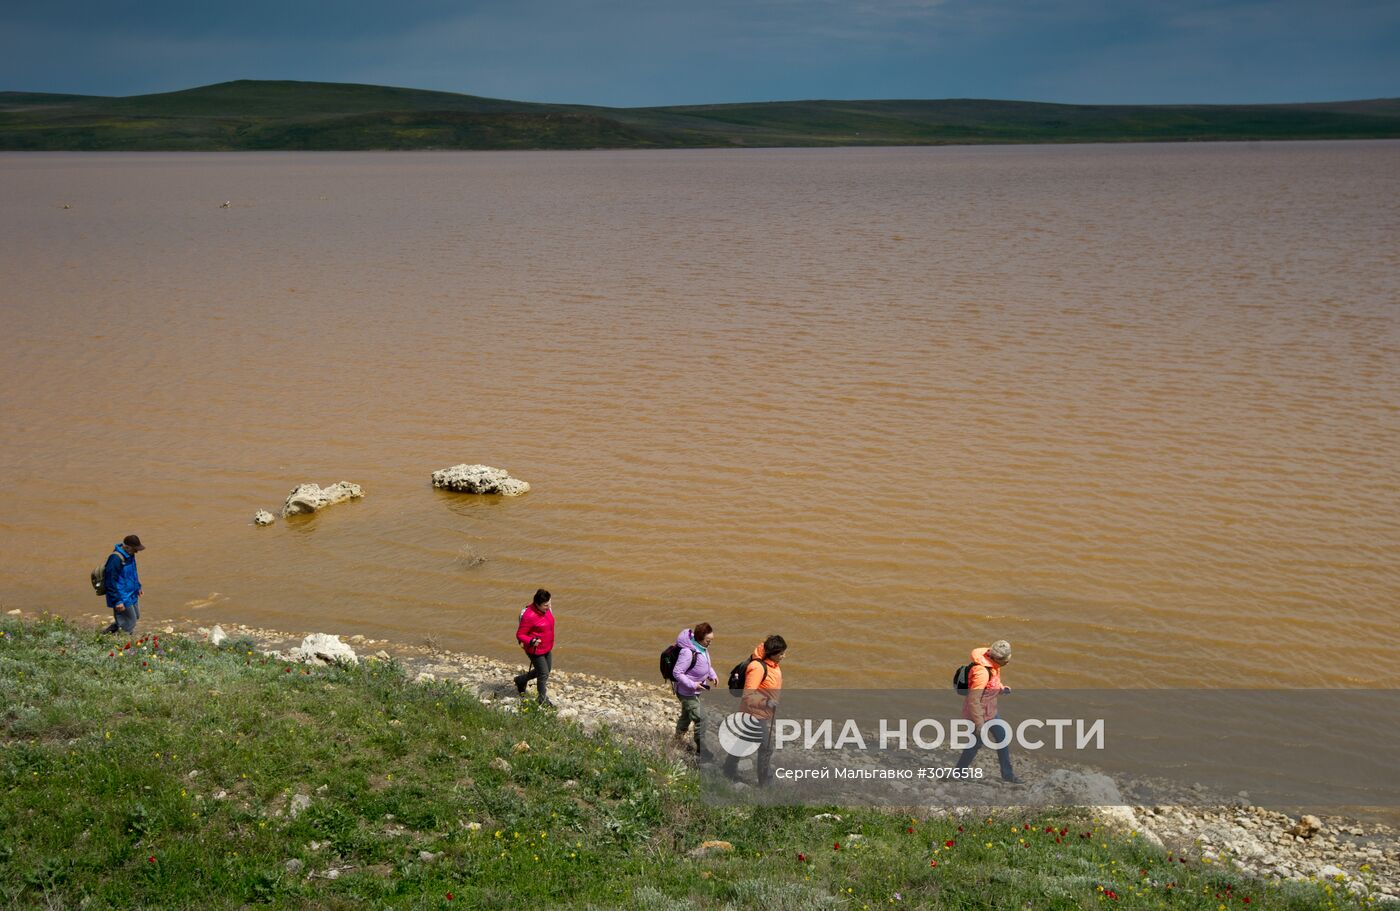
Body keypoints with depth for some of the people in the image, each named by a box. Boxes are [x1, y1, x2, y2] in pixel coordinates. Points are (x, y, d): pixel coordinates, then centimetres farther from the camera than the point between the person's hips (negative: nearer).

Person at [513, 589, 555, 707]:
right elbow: (520, 635, -23)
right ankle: (543, 700, 26)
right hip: (535, 650, -9)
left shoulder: (545, 609, -7)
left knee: (547, 670, 23)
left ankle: (521, 680, 44)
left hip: (547, 648, 9)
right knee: (543, 674, 3)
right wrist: (531, 641, -39)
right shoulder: (529, 616, -31)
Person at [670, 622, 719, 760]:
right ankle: (701, 750, 8)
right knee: (700, 718, -6)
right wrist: (692, 685, -29)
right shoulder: (688, 652, -33)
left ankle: (677, 741, 46)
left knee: (686, 715, 26)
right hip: (687, 692, -9)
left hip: (695, 690, 9)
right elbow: (677, 673, -28)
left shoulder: (703, 647, -6)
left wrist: (712, 674, -1)